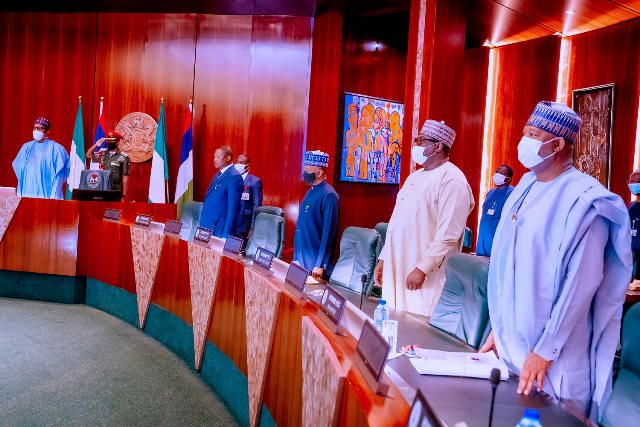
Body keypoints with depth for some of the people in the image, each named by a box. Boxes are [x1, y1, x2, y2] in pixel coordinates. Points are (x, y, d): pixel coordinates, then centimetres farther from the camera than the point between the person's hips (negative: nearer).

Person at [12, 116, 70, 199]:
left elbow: (58, 175, -7)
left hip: (45, 194, -4)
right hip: (26, 193, 4)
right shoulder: (27, 147, 12)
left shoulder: (55, 148, -4)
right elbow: (18, 169, 18)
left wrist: (54, 196, -13)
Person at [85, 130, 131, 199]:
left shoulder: (123, 157, -5)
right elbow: (88, 155, 24)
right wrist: (95, 145, 6)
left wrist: (124, 196, -10)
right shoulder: (103, 155, 10)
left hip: (116, 192, -4)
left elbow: (125, 178, -6)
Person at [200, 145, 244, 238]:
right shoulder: (218, 175, 17)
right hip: (207, 228, 8)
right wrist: (203, 226, 15)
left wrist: (226, 235, -20)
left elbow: (233, 209, -17)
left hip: (219, 231, -8)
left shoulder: (234, 177, -12)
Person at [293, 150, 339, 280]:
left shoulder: (328, 195, -15)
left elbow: (328, 232, -18)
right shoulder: (310, 192, 9)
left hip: (314, 264, -8)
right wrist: (296, 257, 14)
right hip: (300, 260, 8)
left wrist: (320, 265, -19)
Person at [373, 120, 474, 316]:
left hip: (425, 278, -8)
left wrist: (423, 268, -23)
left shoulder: (452, 180, -11)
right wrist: (383, 258, 17)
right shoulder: (414, 177, 17)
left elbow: (448, 235, -19)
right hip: (396, 269, 8)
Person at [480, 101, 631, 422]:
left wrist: (546, 350, -18)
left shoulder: (583, 199, -16)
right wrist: (499, 327, 10)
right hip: (511, 343, 7)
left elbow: (582, 283, -19)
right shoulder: (525, 188, 6)